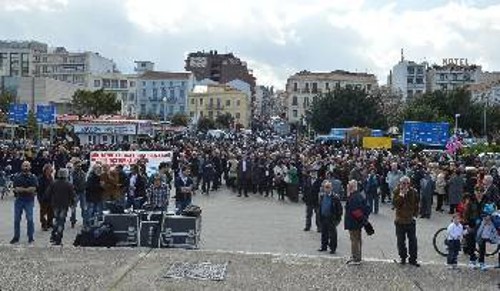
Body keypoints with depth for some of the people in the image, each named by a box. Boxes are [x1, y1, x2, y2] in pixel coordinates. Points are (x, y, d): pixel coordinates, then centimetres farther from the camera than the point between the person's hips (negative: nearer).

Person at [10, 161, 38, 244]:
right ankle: (16, 237, 17)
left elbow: (33, 189, -10)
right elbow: (15, 189, -5)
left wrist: (21, 189, -13)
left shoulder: (33, 177, 0)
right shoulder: (17, 177, 4)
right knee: (16, 219, 7)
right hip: (18, 200, 2)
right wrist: (28, 190, -13)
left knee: (30, 219, -3)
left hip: (29, 201, -2)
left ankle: (31, 237, 7)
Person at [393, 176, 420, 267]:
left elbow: (416, 204, 11)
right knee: (401, 241, 7)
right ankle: (403, 258, 20)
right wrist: (401, 194, -25)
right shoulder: (397, 192, -6)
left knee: (413, 240, 3)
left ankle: (413, 259, 11)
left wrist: (415, 214, 3)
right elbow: (395, 204, -19)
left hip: (411, 220, 1)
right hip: (400, 220, -1)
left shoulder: (413, 192, -1)